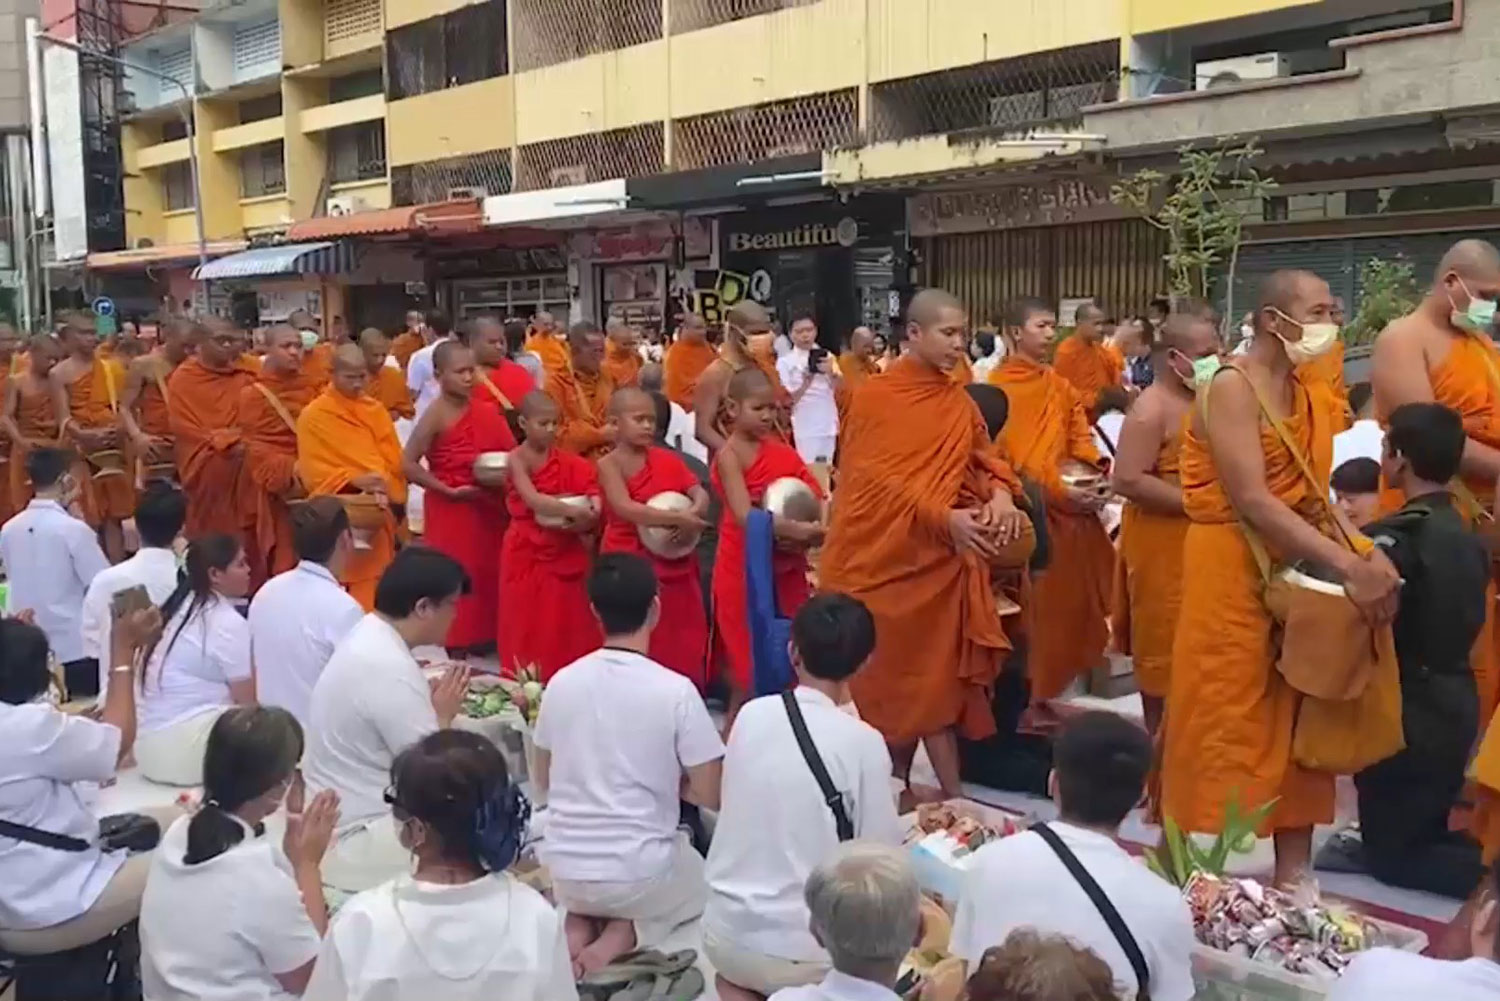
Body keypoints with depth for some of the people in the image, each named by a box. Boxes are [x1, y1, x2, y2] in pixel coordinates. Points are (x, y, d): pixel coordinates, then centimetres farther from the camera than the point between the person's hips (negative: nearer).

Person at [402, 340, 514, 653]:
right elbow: (407, 465, -17)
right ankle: (453, 648, 7)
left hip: (487, 508, 6)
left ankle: (486, 643, 22)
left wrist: (504, 476, -7)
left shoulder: (486, 411, 4)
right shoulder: (436, 415, -12)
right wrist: (449, 490, -17)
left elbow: (509, 454, 13)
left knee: (488, 577, 10)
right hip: (451, 511, -6)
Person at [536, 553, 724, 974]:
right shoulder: (676, 691, -15)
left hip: (563, 871, 4)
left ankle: (578, 922, 5)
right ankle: (625, 932, 3)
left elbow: (543, 783, 10)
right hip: (640, 875, -3)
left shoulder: (561, 682, -3)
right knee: (707, 879, 29)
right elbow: (713, 797, -9)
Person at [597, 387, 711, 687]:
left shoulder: (666, 459, 4)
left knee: (682, 646, 10)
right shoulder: (609, 465, -11)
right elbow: (625, 509, -25)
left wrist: (693, 514, -24)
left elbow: (701, 495, -1)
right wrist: (676, 518, -30)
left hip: (674, 567, 5)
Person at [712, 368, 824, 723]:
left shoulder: (780, 449, 7)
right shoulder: (729, 454, -12)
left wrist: (815, 529, -16)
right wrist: (795, 529, -30)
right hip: (744, 570, -6)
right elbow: (745, 516, -23)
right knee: (750, 670, 3)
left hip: (785, 569, 6)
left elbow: (818, 497, 4)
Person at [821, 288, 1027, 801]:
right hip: (885, 554, -5)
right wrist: (945, 517, -22)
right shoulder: (874, 396, -7)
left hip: (943, 557, 5)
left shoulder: (959, 399, 9)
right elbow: (875, 479, -14)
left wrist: (1002, 494, -7)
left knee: (935, 672, 8)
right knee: (886, 675, 2)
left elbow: (983, 457, 15)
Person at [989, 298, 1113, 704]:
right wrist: (1059, 491, -16)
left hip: (1069, 510, 7)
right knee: (1032, 609, -3)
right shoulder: (999, 387, -9)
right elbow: (1006, 457, -14)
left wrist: (1090, 472, -3)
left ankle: (1043, 694, 22)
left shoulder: (1059, 385, 13)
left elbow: (1079, 436, 16)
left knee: (1067, 603, 10)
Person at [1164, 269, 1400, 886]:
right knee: (1224, 728, -1)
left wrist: (1366, 555, -15)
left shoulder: (1309, 396, 11)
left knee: (1296, 723, 10)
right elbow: (1252, 501, -24)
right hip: (1232, 575, -8)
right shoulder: (1231, 386, -14)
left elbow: (1314, 497, 3)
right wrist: (1347, 565, -27)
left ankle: (1292, 871, 20)